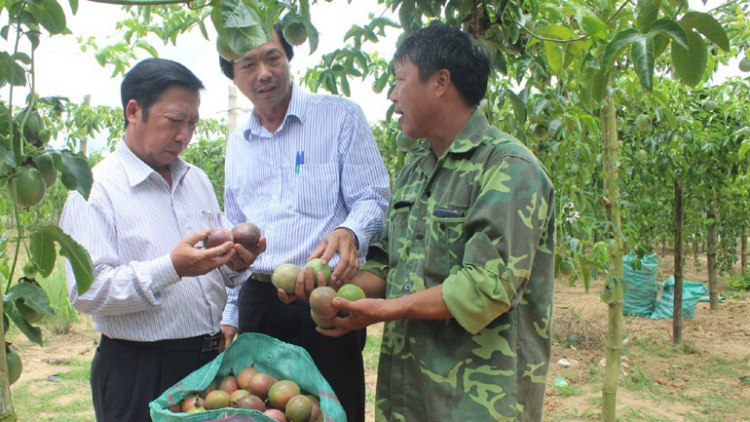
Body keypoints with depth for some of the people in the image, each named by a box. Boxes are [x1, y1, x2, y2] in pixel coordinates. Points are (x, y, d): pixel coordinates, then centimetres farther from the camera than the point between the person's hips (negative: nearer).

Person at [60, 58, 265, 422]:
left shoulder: (197, 180, 11)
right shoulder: (94, 190, -10)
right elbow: (86, 292, -19)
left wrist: (235, 262, -6)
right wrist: (172, 268, -28)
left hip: (211, 357, 6)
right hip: (138, 374, -6)